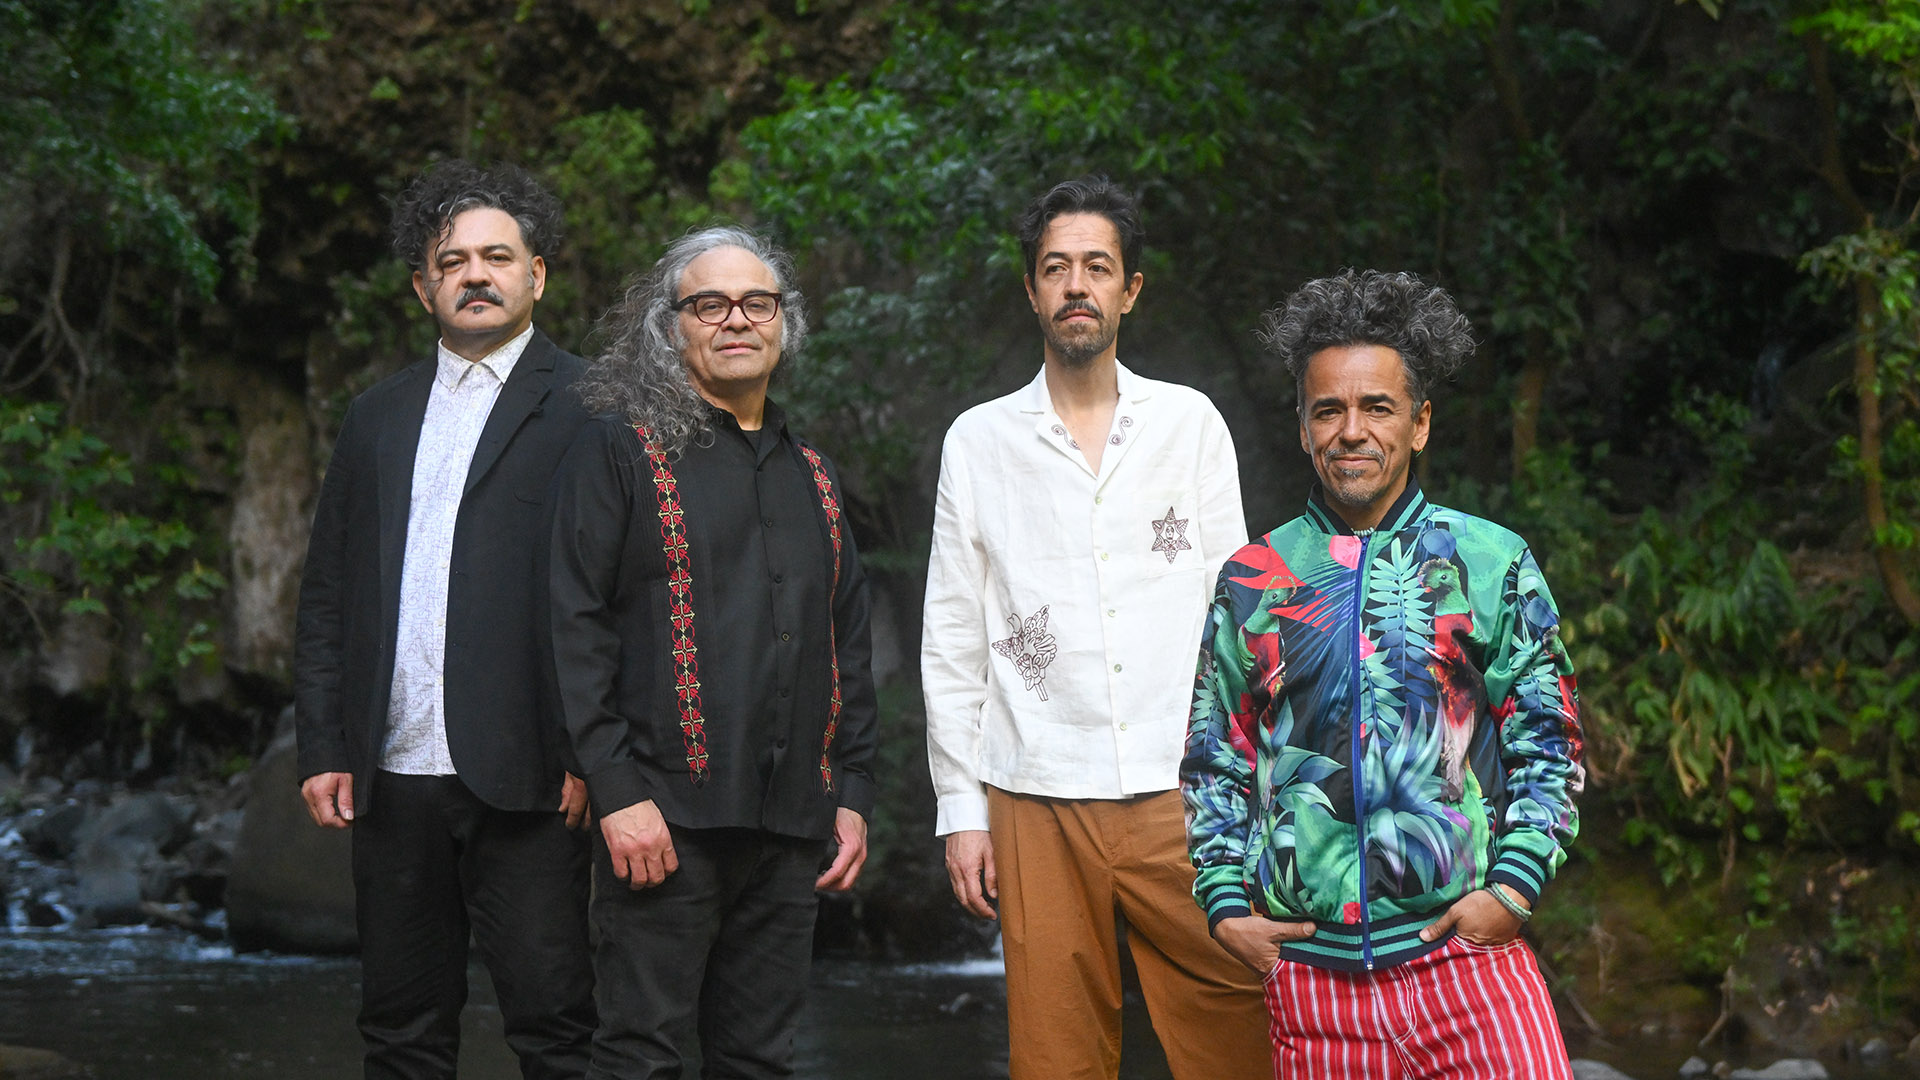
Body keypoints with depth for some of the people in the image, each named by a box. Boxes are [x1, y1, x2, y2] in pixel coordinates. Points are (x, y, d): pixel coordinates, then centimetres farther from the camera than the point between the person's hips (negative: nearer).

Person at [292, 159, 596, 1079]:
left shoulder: (587, 408, 2)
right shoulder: (377, 416, 18)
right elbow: (326, 597, 17)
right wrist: (322, 747, 8)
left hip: (526, 779, -5)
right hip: (395, 775, 5)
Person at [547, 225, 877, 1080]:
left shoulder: (810, 474, 19)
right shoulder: (619, 449, 0)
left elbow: (848, 647, 22)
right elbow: (574, 627, -7)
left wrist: (852, 793, 13)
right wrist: (616, 792, -15)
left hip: (791, 820, 6)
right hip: (666, 815, -5)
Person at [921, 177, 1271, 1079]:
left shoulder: (1190, 422, 9)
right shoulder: (979, 441, 8)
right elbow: (951, 643, 9)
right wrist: (960, 809, 4)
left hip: (1181, 795, 0)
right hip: (1039, 801, 0)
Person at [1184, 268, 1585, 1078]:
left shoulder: (1492, 563, 5)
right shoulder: (1252, 581, 8)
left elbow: (1550, 744, 6)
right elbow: (1214, 761, 14)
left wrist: (1514, 888, -5)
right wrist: (1224, 905, 3)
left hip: (1464, 953, -1)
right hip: (1309, 971, 2)